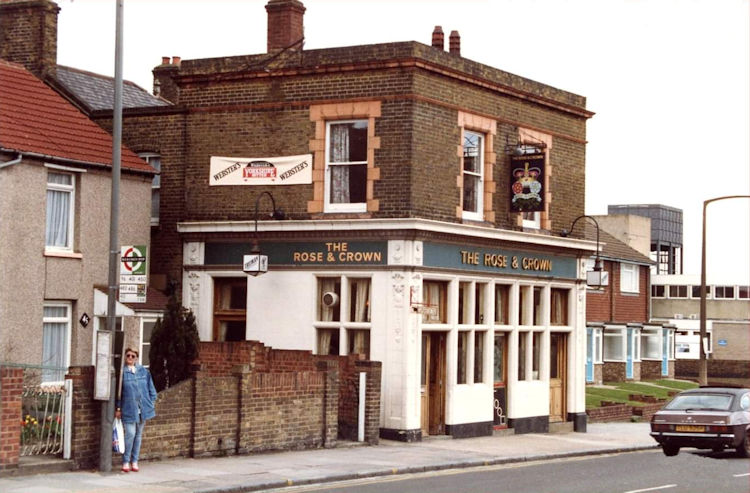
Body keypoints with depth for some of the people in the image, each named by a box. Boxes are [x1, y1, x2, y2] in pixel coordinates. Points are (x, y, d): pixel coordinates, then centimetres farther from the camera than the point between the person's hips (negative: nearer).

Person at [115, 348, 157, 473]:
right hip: (128, 409, -4)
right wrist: (118, 408, -4)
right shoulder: (122, 372, -3)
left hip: (142, 409, 4)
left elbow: (151, 389, 14)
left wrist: (151, 403, 6)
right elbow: (118, 392, -1)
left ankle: (134, 461, 19)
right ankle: (126, 461, 0)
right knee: (130, 434, -11)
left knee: (138, 434, 10)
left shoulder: (144, 372, 8)